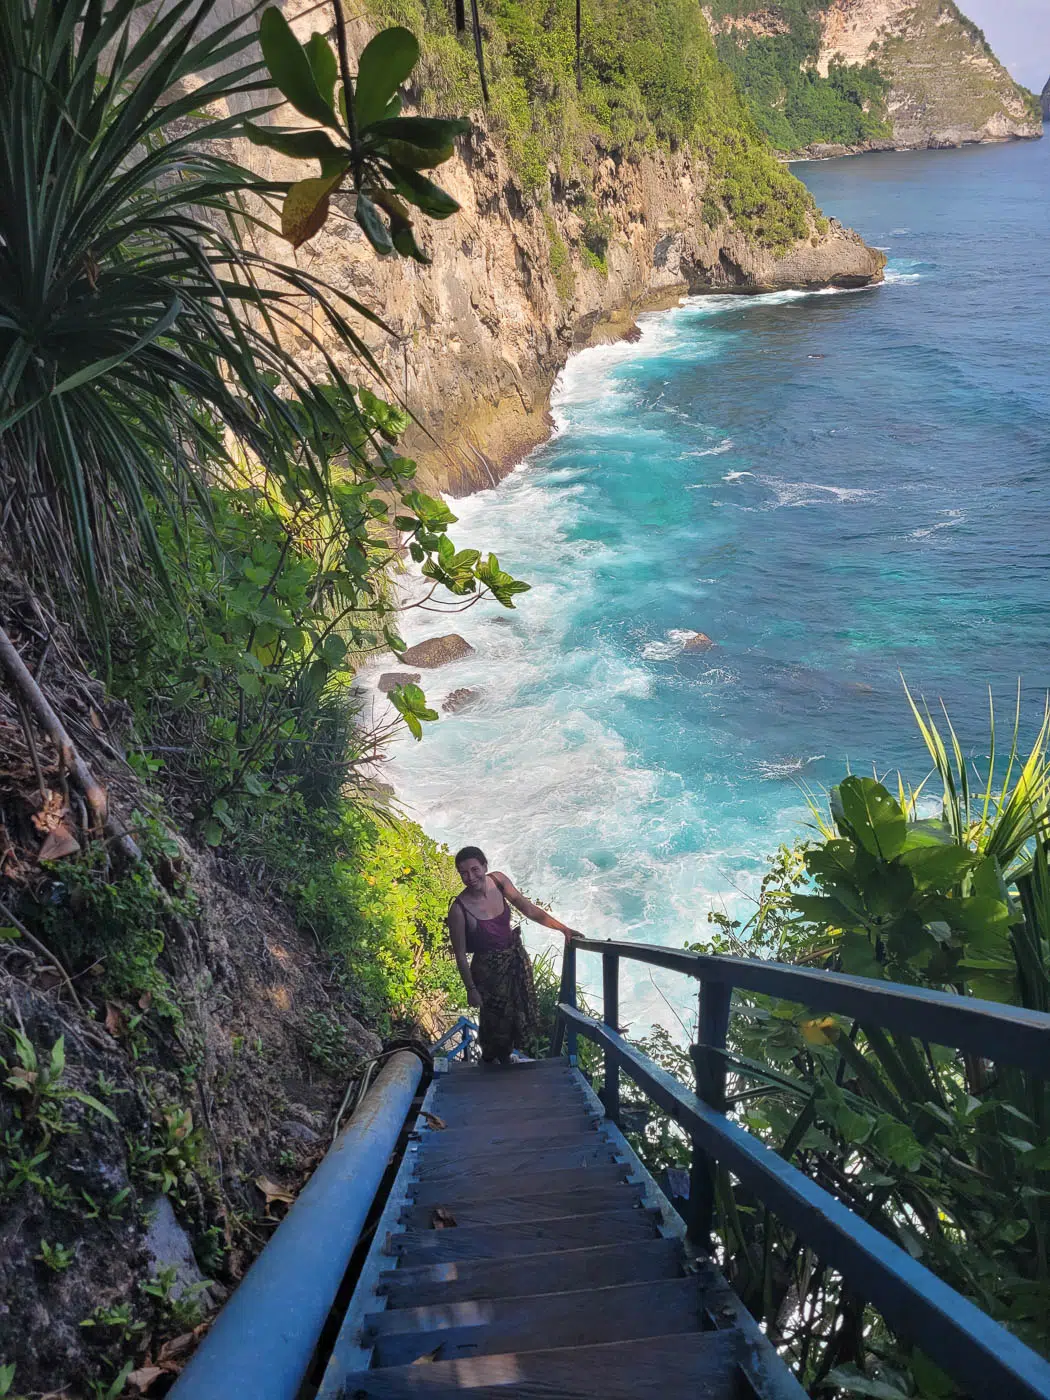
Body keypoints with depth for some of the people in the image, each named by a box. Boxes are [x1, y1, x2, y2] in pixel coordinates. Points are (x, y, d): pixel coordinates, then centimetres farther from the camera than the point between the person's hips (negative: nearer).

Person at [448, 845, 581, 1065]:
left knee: (520, 1014, 21)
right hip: (489, 969, -5)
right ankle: (488, 1065, 43)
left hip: (516, 958, 5)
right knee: (496, 1020, 12)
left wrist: (563, 928, -10)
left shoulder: (498, 880, -15)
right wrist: (471, 989, -10)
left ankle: (505, 1058, 47)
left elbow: (529, 909, -6)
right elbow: (460, 955, -16)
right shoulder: (458, 910, -27)